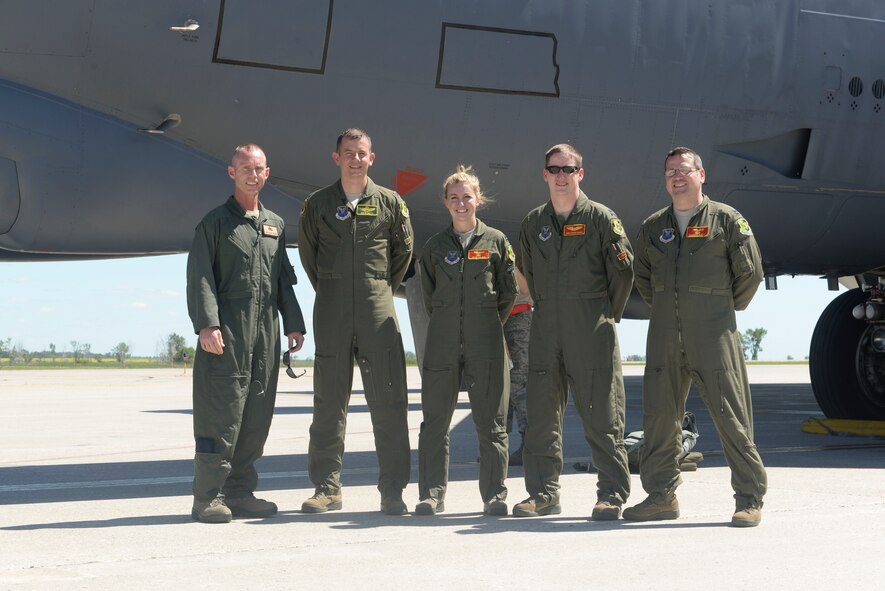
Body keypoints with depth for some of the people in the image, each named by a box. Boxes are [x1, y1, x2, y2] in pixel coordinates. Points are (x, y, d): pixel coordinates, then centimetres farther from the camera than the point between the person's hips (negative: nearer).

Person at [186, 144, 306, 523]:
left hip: (265, 333, 6)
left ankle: (240, 492, 14)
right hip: (226, 334, -6)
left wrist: (293, 323, 15)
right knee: (221, 413, -8)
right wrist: (207, 325, -16)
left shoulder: (275, 225, 19)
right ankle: (208, 496, -4)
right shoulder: (215, 223, 1)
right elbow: (200, 277, -6)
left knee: (257, 415, 6)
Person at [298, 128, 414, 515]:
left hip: (377, 309, -1)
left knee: (388, 399, -5)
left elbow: (404, 251, 17)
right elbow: (307, 252, 18)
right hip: (331, 312, 1)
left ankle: (392, 490, -1)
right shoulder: (318, 204, 7)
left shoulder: (390, 203, 6)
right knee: (329, 400, 3)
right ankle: (327, 487, 9)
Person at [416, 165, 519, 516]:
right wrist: (444, 323, 11)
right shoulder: (434, 247, 8)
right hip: (443, 343, 2)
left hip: (485, 342, -2)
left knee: (491, 421, -1)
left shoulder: (496, 242, 4)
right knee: (435, 421, 2)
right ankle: (431, 494, 9)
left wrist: (490, 322, 9)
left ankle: (494, 495, 5)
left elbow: (509, 290, 9)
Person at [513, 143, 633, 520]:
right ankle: (543, 493, 11)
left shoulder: (601, 218, 0)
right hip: (545, 330, 4)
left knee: (602, 414, -4)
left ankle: (612, 494, 0)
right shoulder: (532, 223, 13)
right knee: (541, 413, 5)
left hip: (592, 332, -4)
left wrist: (607, 315, 7)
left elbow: (623, 269, 2)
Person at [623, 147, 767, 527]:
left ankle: (750, 498, 1)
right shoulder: (653, 227, 12)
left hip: (713, 336, -4)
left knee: (731, 416, -5)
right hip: (664, 336, 4)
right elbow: (642, 276, 25)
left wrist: (725, 309, 9)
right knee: (659, 415, 5)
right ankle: (661, 495, 15)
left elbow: (750, 271, 4)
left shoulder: (727, 220, 1)